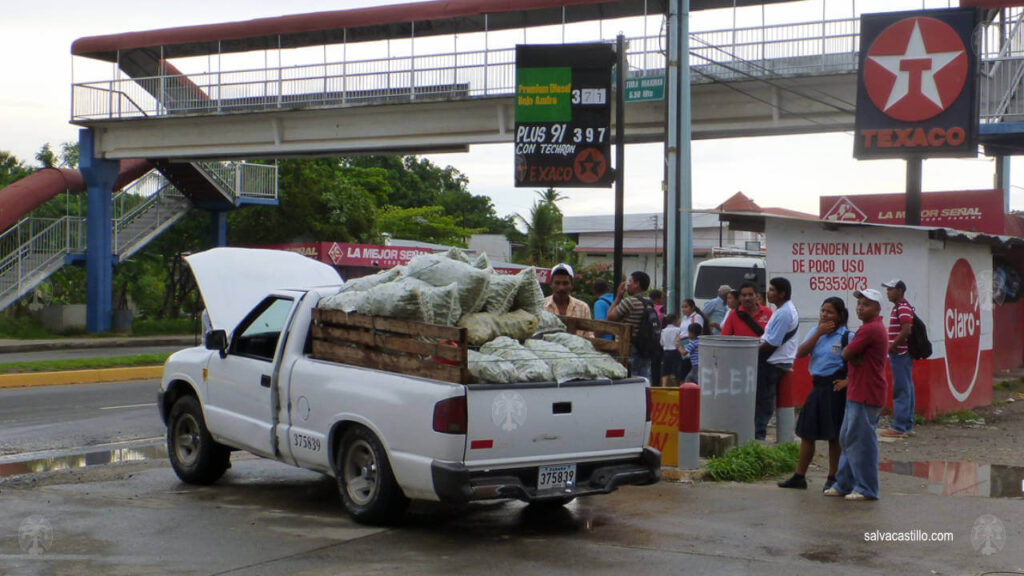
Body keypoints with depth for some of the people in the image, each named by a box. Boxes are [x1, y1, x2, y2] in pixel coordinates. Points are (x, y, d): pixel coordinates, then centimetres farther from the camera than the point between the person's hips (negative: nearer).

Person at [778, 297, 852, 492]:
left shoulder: (846, 336, -7)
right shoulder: (815, 332, 8)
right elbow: (800, 353, -4)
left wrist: (849, 381, -17)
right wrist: (818, 333, -10)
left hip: (835, 389, -5)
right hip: (817, 386, 6)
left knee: (834, 435, 3)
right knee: (807, 432, 9)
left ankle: (832, 478, 15)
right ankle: (799, 476, 16)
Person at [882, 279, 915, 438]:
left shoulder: (903, 308, -14)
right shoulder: (900, 307, 19)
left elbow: (906, 330, -24)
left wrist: (892, 347, -18)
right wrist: (892, 347, 14)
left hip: (900, 354, -11)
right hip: (902, 354, 11)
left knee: (901, 390, -8)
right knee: (907, 389, 12)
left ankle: (899, 427, -7)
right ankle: (907, 425, 17)